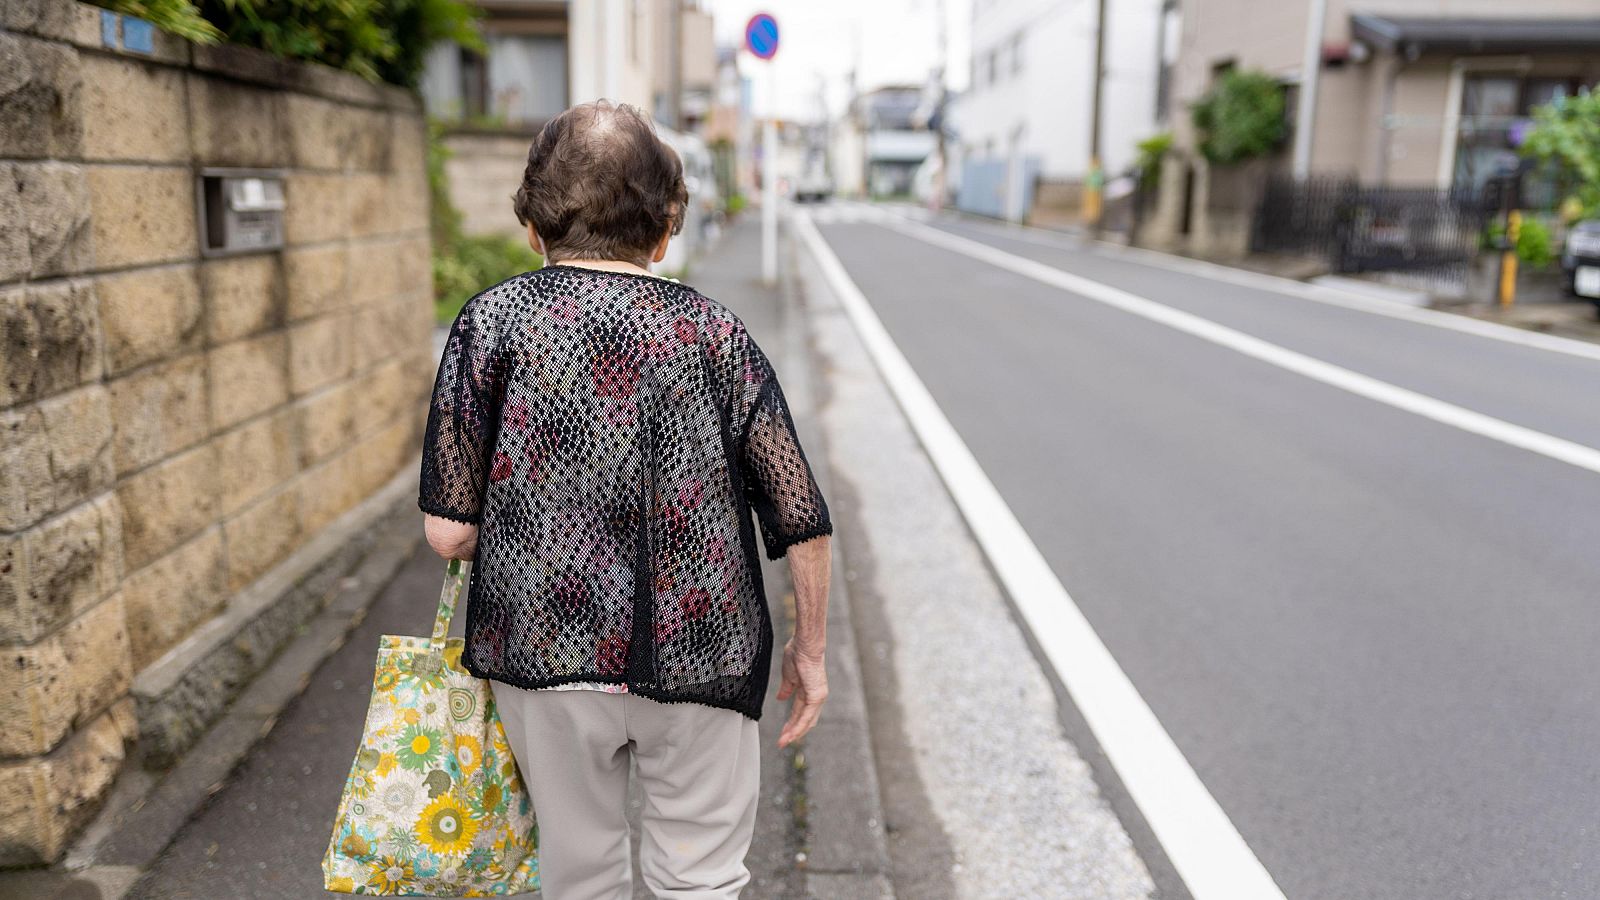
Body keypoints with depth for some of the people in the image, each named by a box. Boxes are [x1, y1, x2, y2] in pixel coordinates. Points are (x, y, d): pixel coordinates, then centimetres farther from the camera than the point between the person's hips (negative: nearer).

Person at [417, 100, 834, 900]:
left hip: (545, 653, 1)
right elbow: (803, 524, -4)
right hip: (694, 655, 0)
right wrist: (809, 646, 10)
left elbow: (449, 533, -8)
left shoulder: (493, 321, -6)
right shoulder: (714, 332, -5)